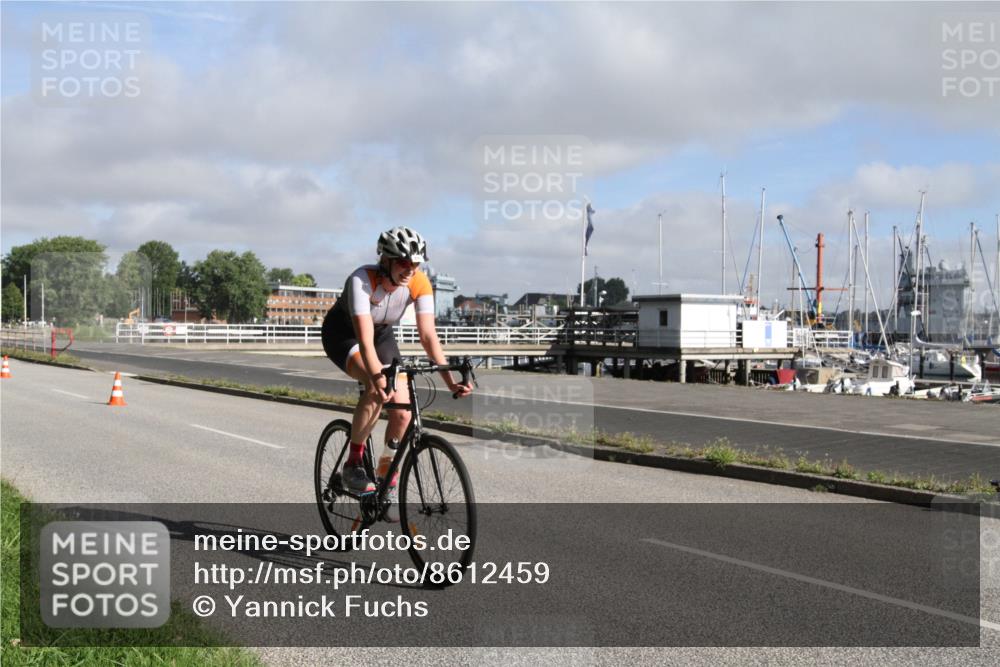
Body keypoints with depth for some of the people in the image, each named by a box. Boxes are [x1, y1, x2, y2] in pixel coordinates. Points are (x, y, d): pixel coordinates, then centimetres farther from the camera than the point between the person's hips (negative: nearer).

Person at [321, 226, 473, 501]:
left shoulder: (420, 283, -23)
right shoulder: (362, 280, -35)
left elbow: (428, 335, -25)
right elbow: (365, 340, -44)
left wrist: (450, 381, -36)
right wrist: (378, 378, -60)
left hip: (382, 333, 5)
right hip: (343, 332, -4)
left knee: (402, 412, -10)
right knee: (377, 388, -34)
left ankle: (388, 484, 11)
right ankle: (353, 463, -17)